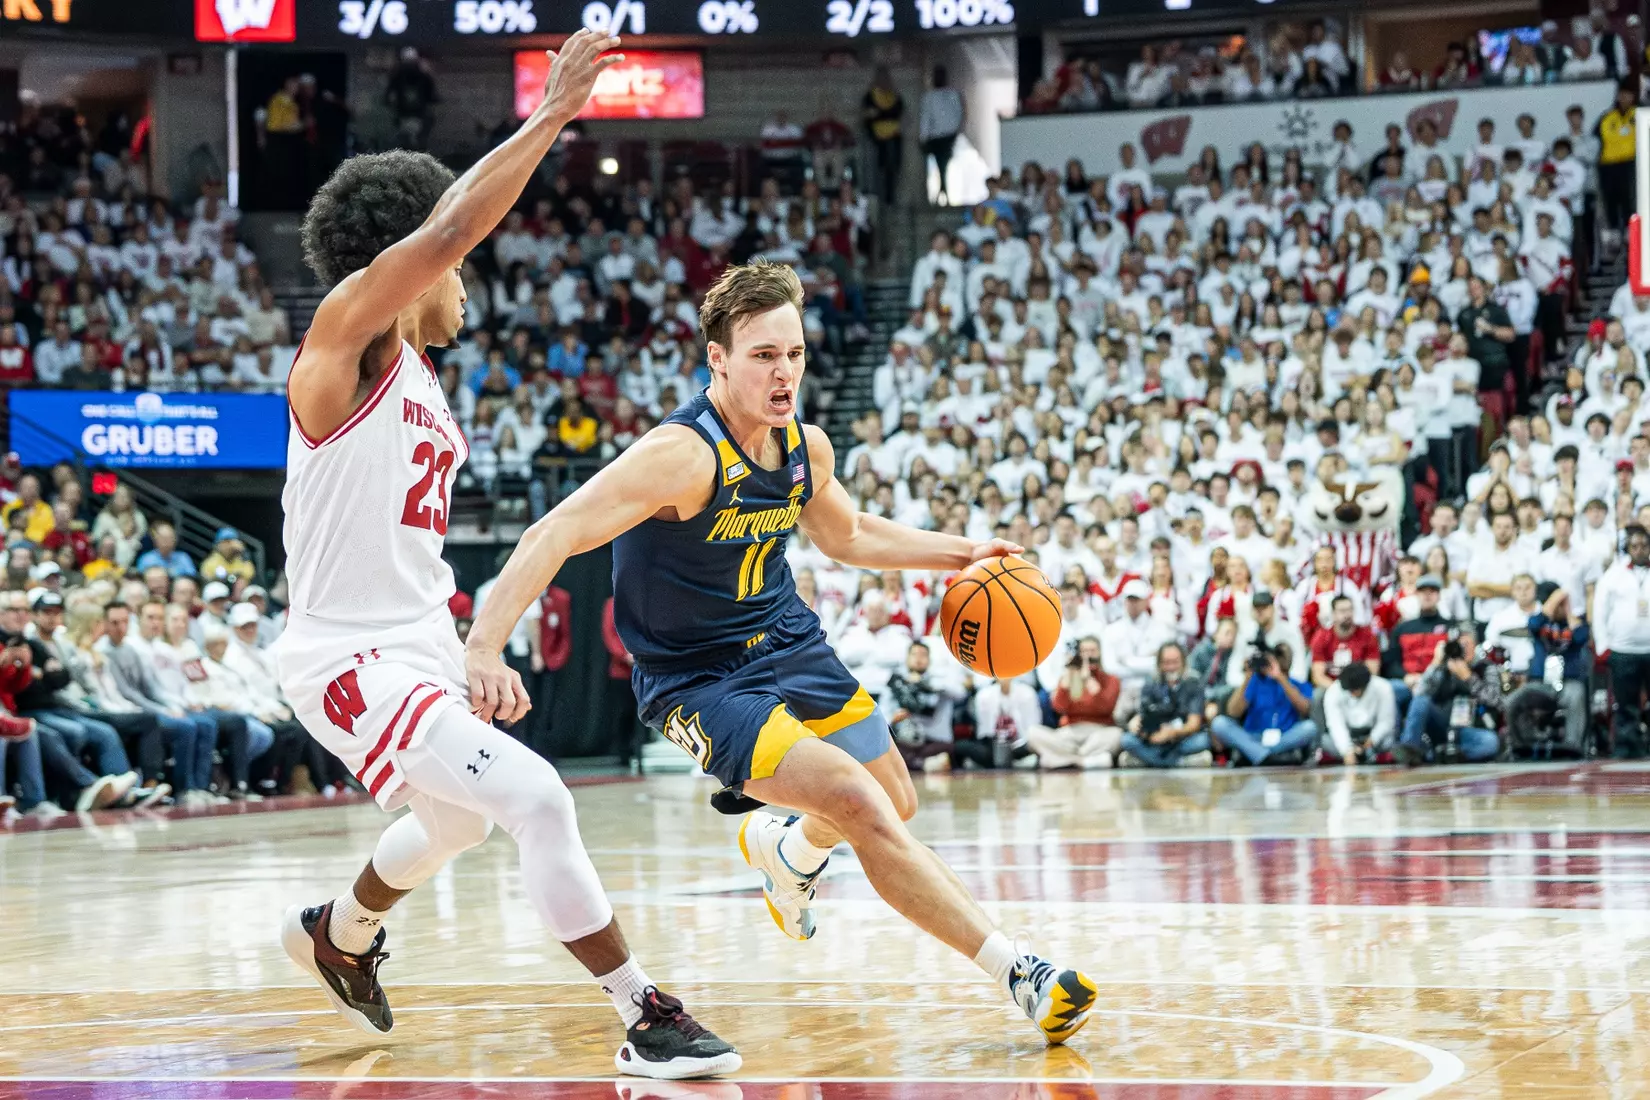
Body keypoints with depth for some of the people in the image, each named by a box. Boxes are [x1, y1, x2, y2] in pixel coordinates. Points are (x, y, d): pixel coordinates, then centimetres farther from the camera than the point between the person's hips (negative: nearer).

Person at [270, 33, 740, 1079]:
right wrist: (550, 118, -26)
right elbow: (447, 229, -29)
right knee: (534, 796, -24)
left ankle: (338, 935, 61)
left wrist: (476, 650, 15)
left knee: (458, 821, 33)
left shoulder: (423, 389, 15)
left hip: (423, 649, 10)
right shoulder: (345, 336, -13)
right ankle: (647, 1020, -20)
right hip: (352, 662, -10)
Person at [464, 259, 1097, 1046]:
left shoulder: (806, 448, -4)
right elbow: (551, 537, -35)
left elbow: (848, 536, 19)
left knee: (896, 805, 18)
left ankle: (782, 846, 53)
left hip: (788, 645, 8)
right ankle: (1020, 976, -17)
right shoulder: (683, 455, -28)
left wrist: (960, 553, 12)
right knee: (860, 805, -22)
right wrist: (482, 649, -47)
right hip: (700, 680, -8)